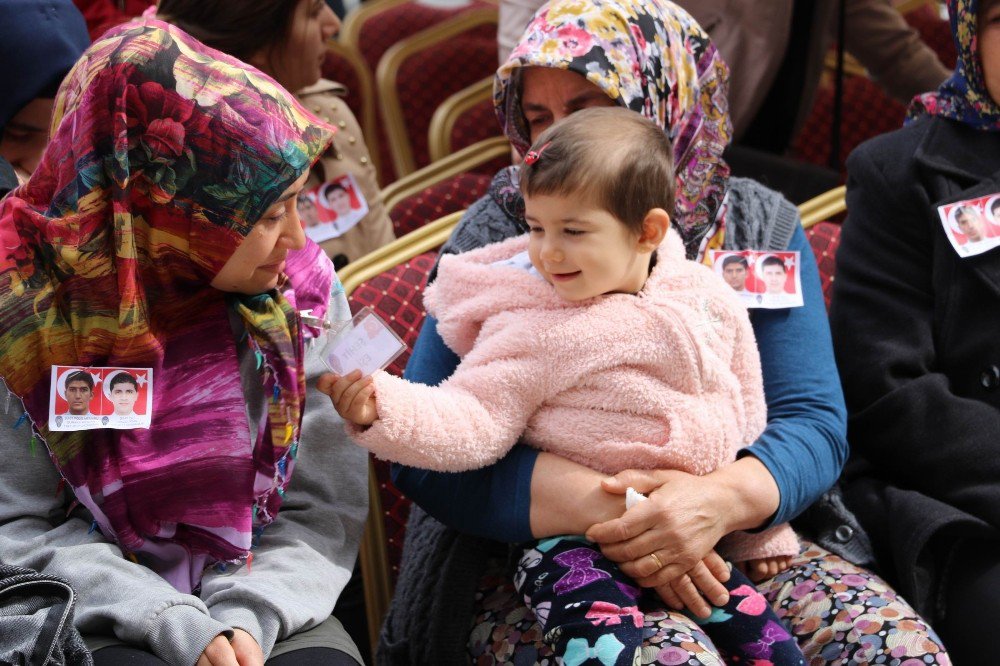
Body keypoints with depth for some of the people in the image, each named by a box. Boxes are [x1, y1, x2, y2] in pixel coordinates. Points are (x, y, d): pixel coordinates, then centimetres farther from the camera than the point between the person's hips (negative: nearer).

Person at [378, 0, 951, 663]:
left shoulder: (761, 226, 7)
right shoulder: (496, 235, -1)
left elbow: (815, 421, -1)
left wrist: (721, 498, -25)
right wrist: (597, 504, -25)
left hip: (739, 537, 3)